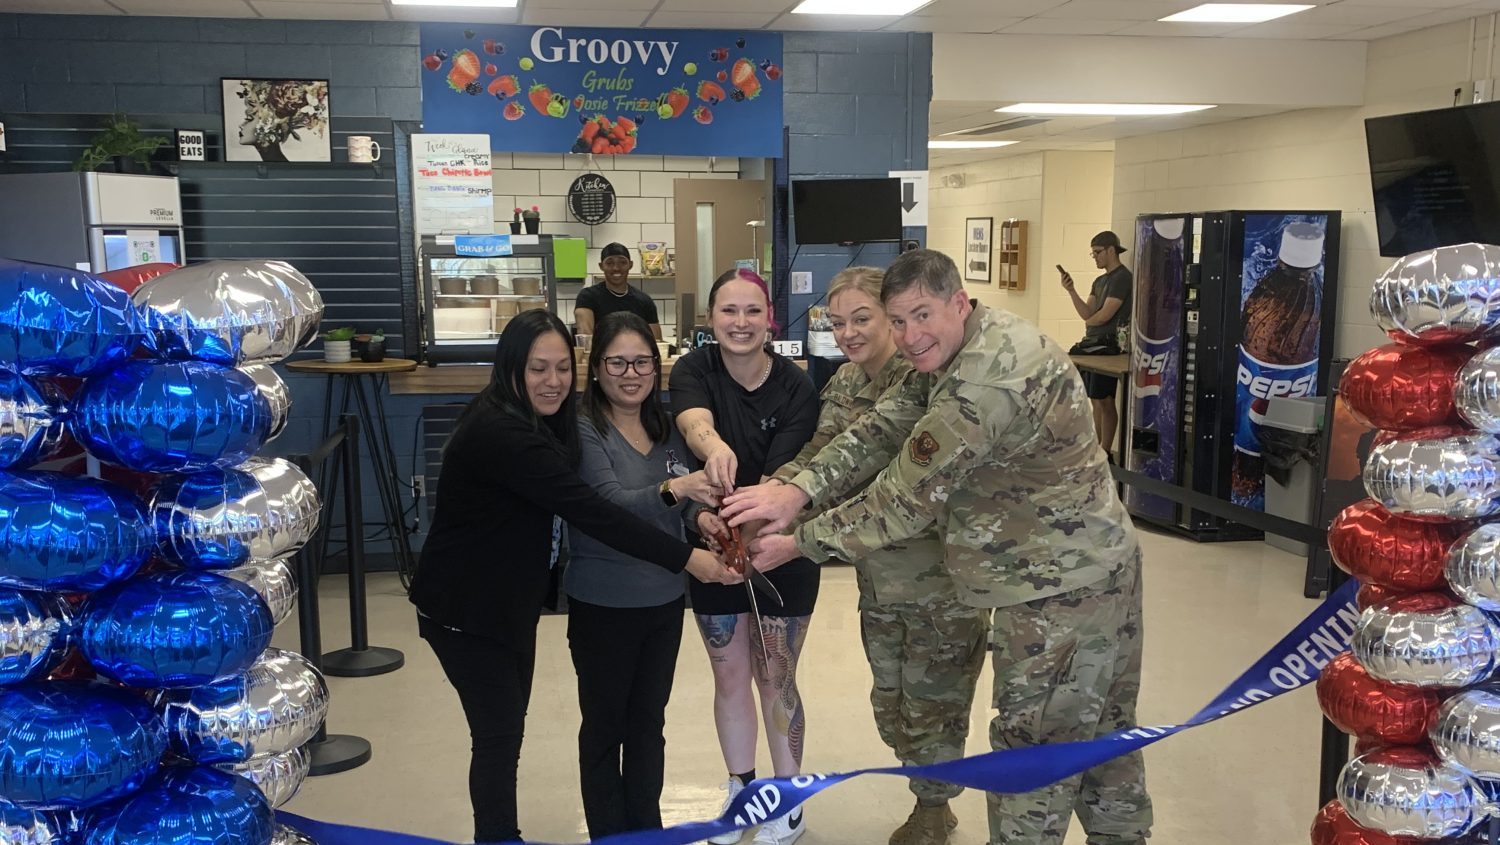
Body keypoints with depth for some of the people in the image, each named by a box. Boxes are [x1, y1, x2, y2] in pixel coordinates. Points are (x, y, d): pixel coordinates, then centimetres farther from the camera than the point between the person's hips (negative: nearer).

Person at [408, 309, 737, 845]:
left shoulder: (543, 424, 5)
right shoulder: (499, 432, -27)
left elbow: (571, 506, -1)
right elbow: (588, 510, -33)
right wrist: (685, 558, -34)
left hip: (510, 604, 9)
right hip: (466, 612, -9)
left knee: (508, 730, 18)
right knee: (498, 736, 0)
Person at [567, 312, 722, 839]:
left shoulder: (667, 428, 3)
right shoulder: (582, 431, -15)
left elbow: (684, 505, 7)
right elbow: (611, 506, -27)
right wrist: (671, 490, -45)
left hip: (664, 599, 5)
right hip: (602, 604, -5)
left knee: (649, 722, 18)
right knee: (604, 725, 10)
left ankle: (648, 829, 34)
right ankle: (608, 835, 26)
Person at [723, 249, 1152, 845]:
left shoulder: (986, 386, -28)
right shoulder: (982, 340, 4)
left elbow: (906, 499, -22)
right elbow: (886, 428, -2)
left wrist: (798, 545, -11)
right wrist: (799, 490, -14)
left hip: (1060, 590, -10)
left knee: (1032, 752, 4)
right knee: (1102, 732, 24)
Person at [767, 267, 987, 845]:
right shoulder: (843, 384, 4)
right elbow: (818, 457, -6)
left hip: (941, 582, -7)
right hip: (880, 580, 7)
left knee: (931, 709, 9)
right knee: (891, 706, 19)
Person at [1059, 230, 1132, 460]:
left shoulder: (1122, 277, -10)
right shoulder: (1100, 281, 17)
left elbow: (1105, 315, -15)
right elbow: (1087, 313, 7)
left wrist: (1089, 323, 5)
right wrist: (1071, 291, -5)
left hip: (1107, 344, -9)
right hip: (1092, 344, 9)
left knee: (1104, 400, -5)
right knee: (1095, 400, 11)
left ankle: (1106, 454, 1)